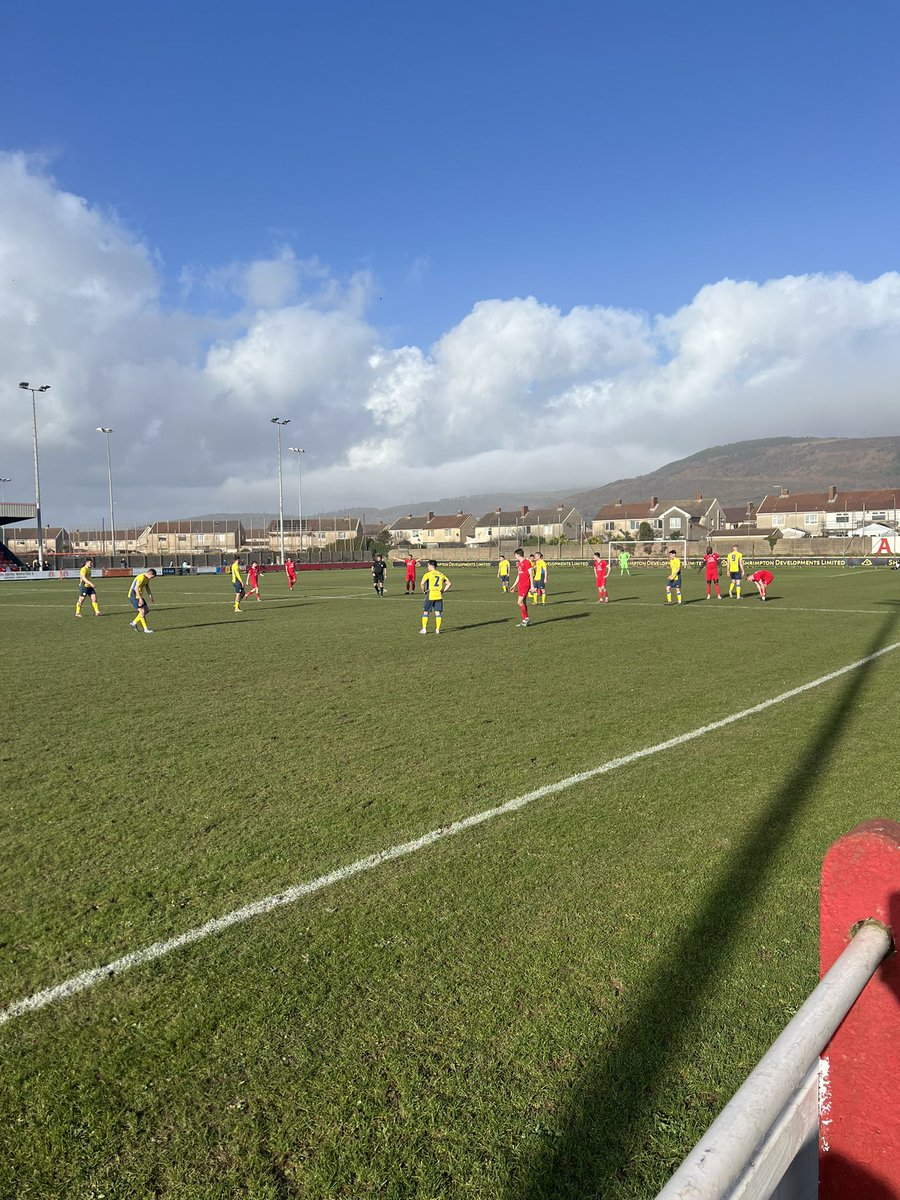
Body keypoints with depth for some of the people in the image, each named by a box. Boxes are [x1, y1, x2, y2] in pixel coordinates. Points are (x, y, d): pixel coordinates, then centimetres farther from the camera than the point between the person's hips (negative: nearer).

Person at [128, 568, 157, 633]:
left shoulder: (147, 578, 7)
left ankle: (134, 623, 18)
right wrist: (140, 598, -30)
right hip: (133, 596, -10)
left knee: (146, 609, 9)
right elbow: (136, 588, -28)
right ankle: (145, 629, -5)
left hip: (138, 596, 10)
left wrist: (150, 596, 12)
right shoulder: (141, 578, -23)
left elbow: (147, 587, 19)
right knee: (142, 611, -11)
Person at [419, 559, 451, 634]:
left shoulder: (428, 574, -6)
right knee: (438, 613, 7)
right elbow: (449, 584, 9)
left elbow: (422, 583, -18)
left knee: (426, 612, 7)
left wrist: (424, 591, -3)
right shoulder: (441, 574, 10)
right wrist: (443, 591, 9)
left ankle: (424, 629, 6)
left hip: (430, 596, -4)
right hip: (439, 596, 4)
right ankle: (437, 629, 6)